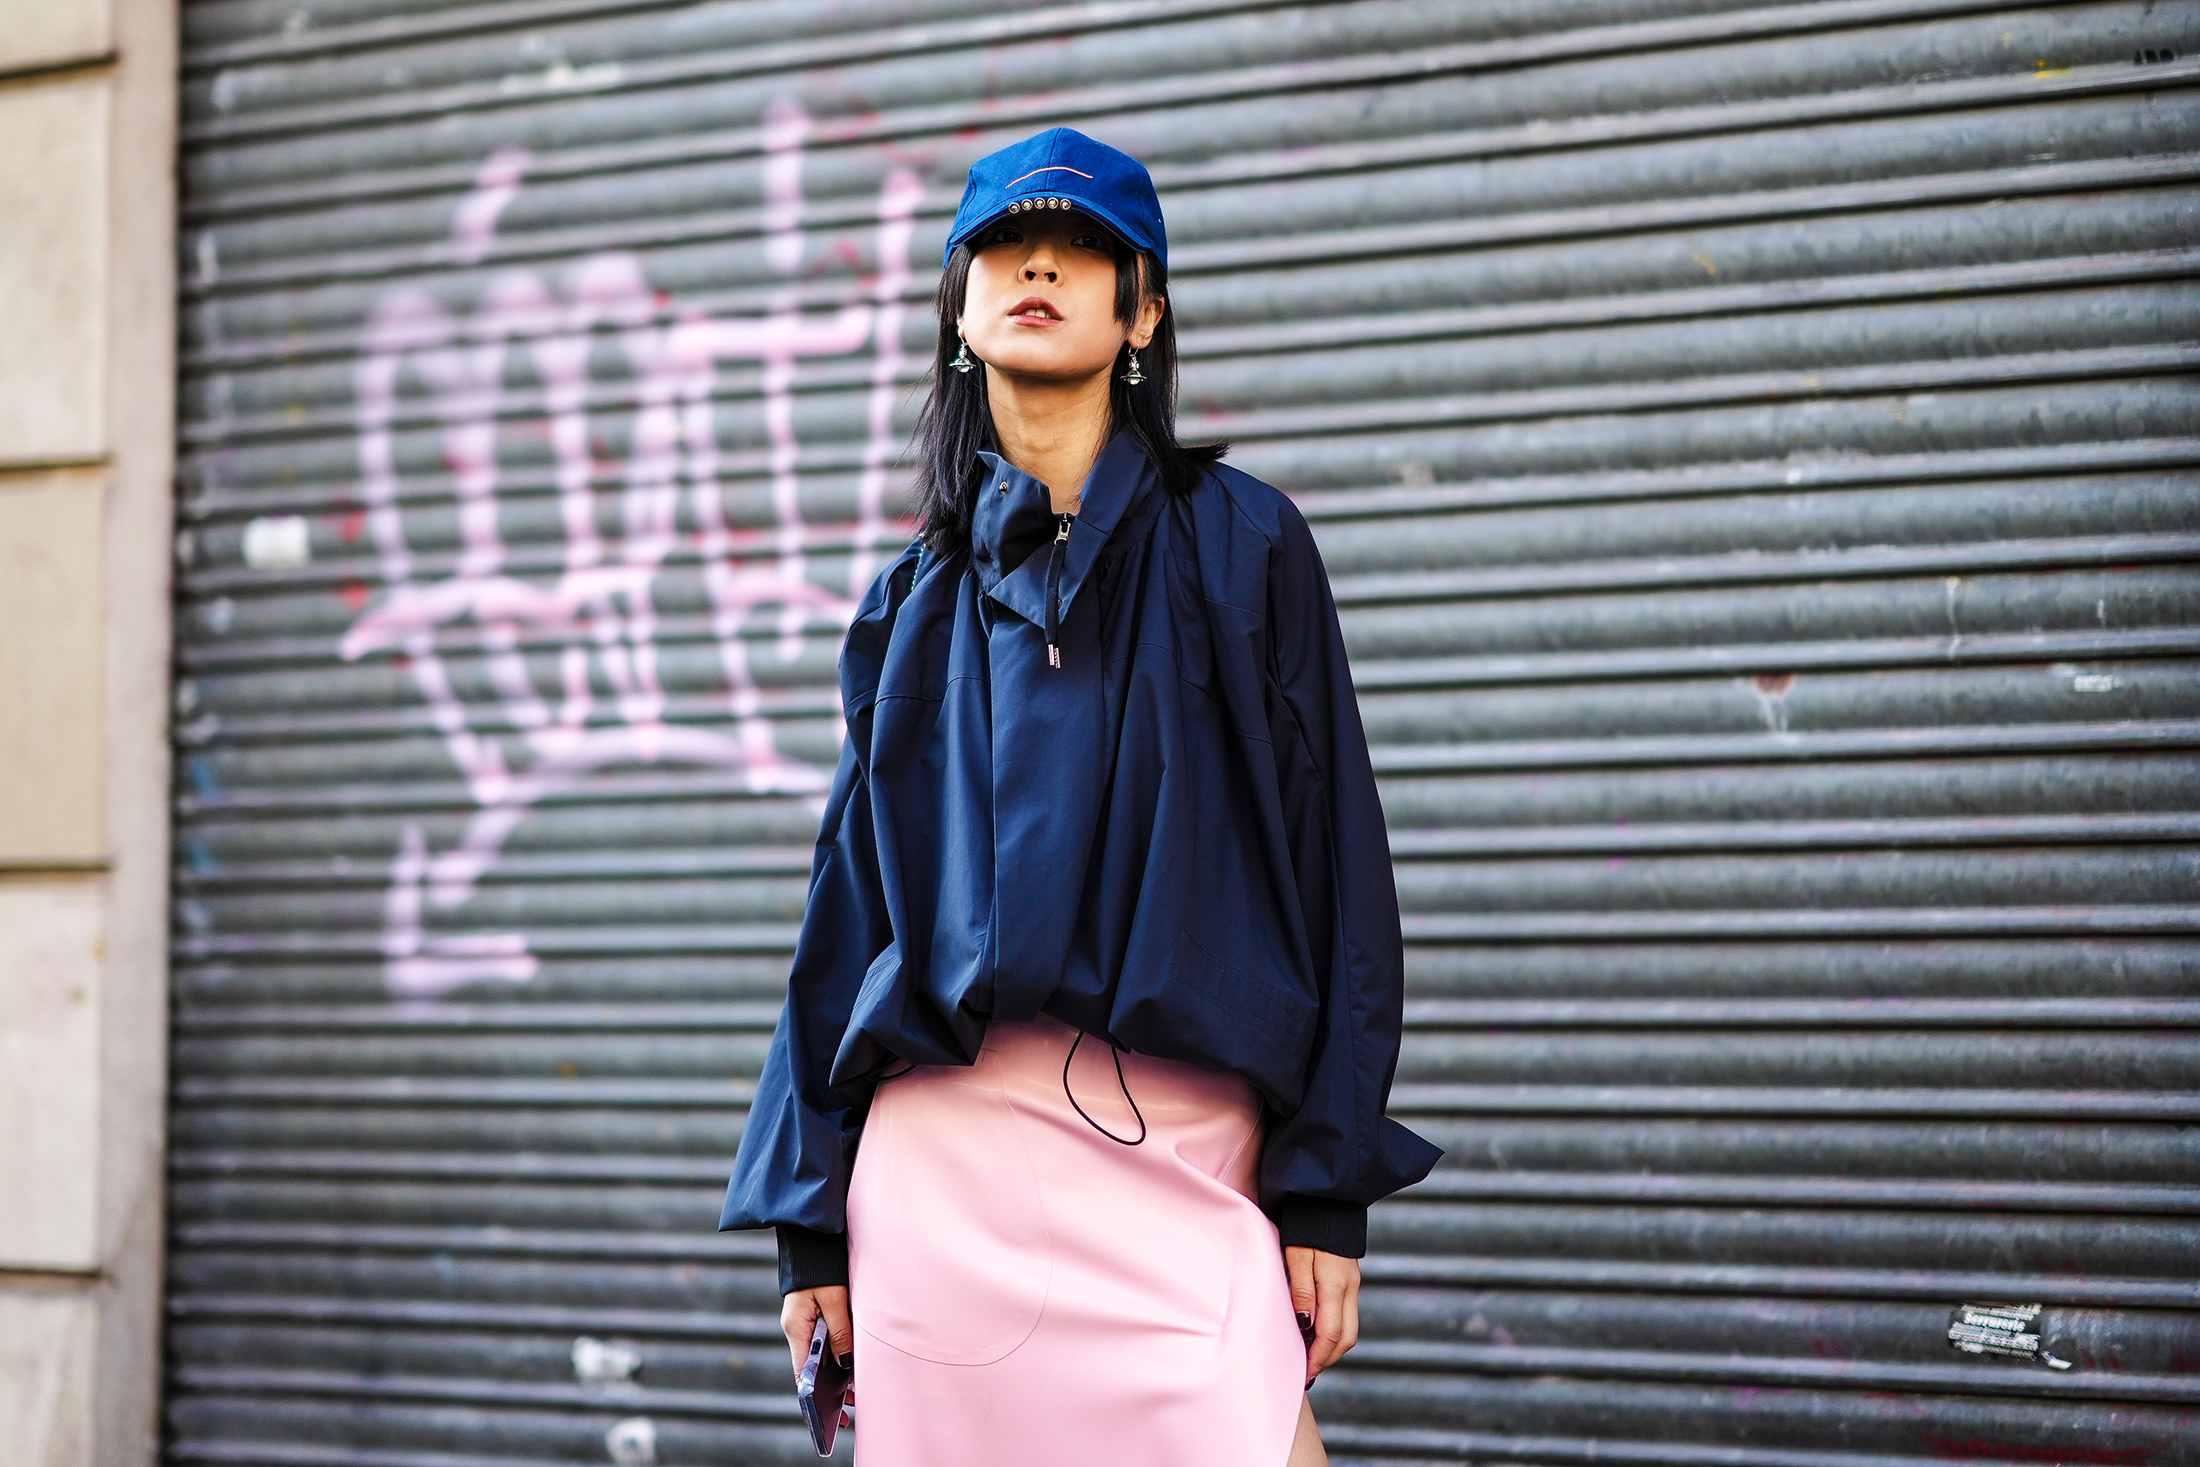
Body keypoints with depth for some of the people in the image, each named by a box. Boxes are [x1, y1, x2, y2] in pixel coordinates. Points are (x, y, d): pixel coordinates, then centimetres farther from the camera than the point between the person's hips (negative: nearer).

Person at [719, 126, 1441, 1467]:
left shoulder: (1238, 542, 6)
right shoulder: (917, 599, 15)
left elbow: (1330, 855, 2)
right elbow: (850, 905, 15)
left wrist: (1327, 1190, -5)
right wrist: (812, 1213, 10)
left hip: (1184, 1157, -2)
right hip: (941, 1155, 3)